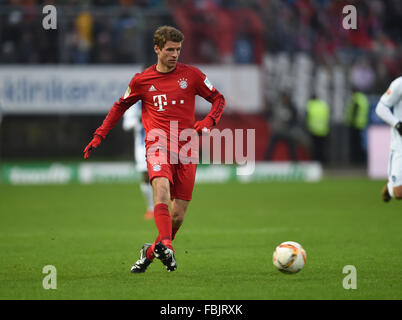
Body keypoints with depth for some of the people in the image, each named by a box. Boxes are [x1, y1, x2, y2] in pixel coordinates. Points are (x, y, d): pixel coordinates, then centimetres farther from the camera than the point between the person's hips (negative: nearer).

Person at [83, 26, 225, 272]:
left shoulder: (191, 75, 6)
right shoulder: (142, 80, 7)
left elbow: (218, 99, 13)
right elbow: (120, 106, 21)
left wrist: (207, 123, -6)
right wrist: (99, 136, 15)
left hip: (186, 148, 2)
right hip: (158, 145, -2)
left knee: (178, 214, 0)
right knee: (161, 186, -32)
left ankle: (151, 252, 23)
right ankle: (165, 245, -47)